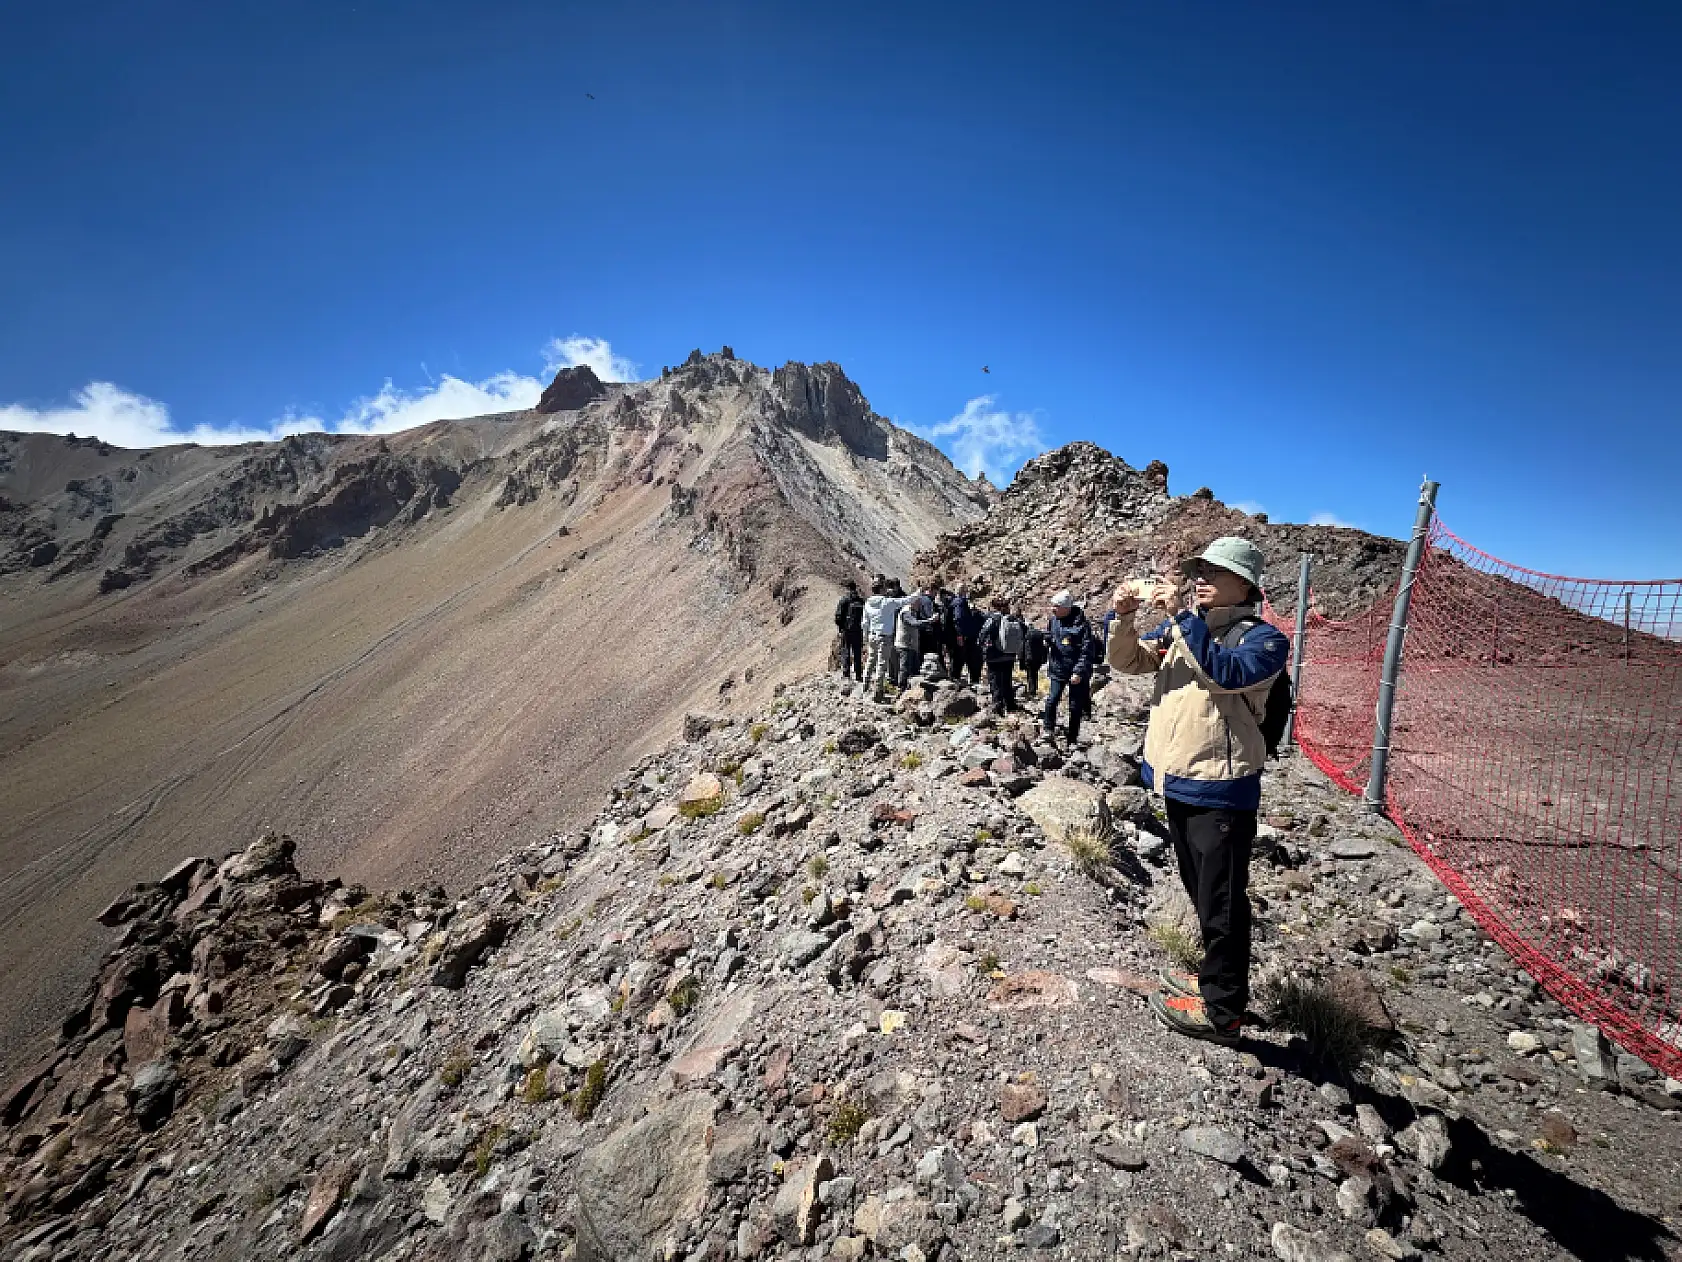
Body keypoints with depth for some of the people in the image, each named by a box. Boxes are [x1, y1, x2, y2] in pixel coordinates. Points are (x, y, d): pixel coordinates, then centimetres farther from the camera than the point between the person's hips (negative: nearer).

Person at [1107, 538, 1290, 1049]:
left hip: (1221, 791, -7)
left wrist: (1182, 616, -29)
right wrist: (1123, 617, -12)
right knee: (1202, 894, 22)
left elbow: (1227, 673, -28)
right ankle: (1216, 978, 40)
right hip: (1176, 782, 7)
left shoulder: (1264, 638, -9)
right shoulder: (1180, 630, 11)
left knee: (1221, 905, 4)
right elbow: (1128, 661, 6)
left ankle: (1221, 1012, 18)